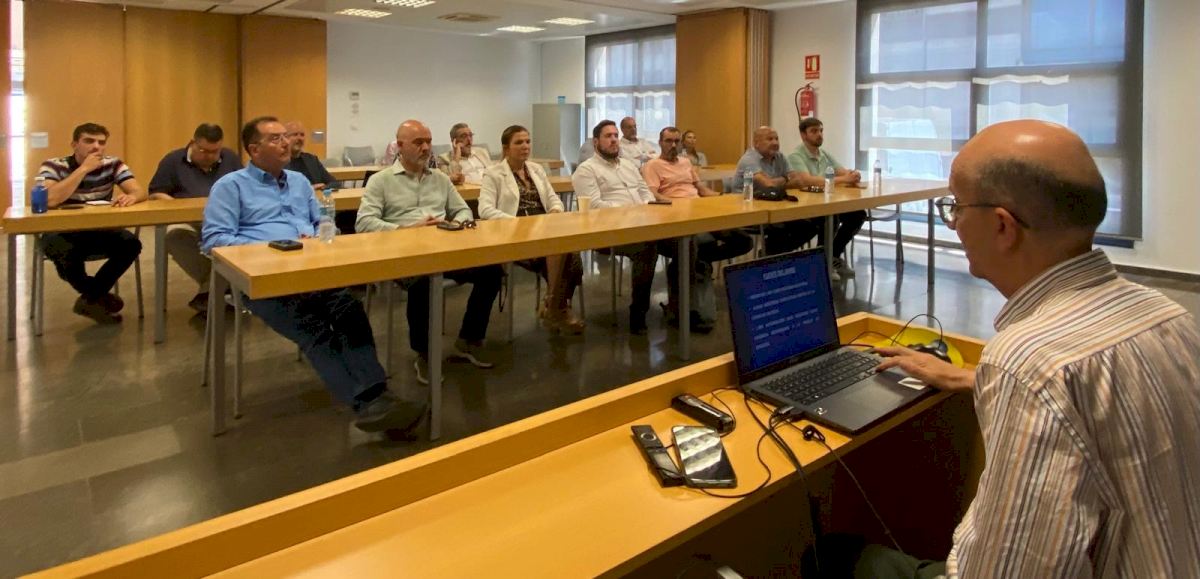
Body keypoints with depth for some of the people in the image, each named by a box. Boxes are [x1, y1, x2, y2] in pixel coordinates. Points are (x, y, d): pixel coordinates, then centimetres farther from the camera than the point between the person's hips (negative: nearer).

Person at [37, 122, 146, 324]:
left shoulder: (113, 164, -1)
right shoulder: (53, 166, -11)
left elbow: (140, 192, -13)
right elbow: (50, 200, -29)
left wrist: (131, 197, -39)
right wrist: (84, 168, -27)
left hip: (99, 232, 3)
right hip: (61, 233, -3)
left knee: (131, 244, -25)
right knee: (64, 252, -37)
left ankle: (90, 299, -5)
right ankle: (99, 297, -6)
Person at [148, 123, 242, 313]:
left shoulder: (231, 158, 17)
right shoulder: (173, 160, 11)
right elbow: (155, 194, 7)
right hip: (185, 220, -1)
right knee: (175, 235, -38)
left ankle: (210, 289, -23)